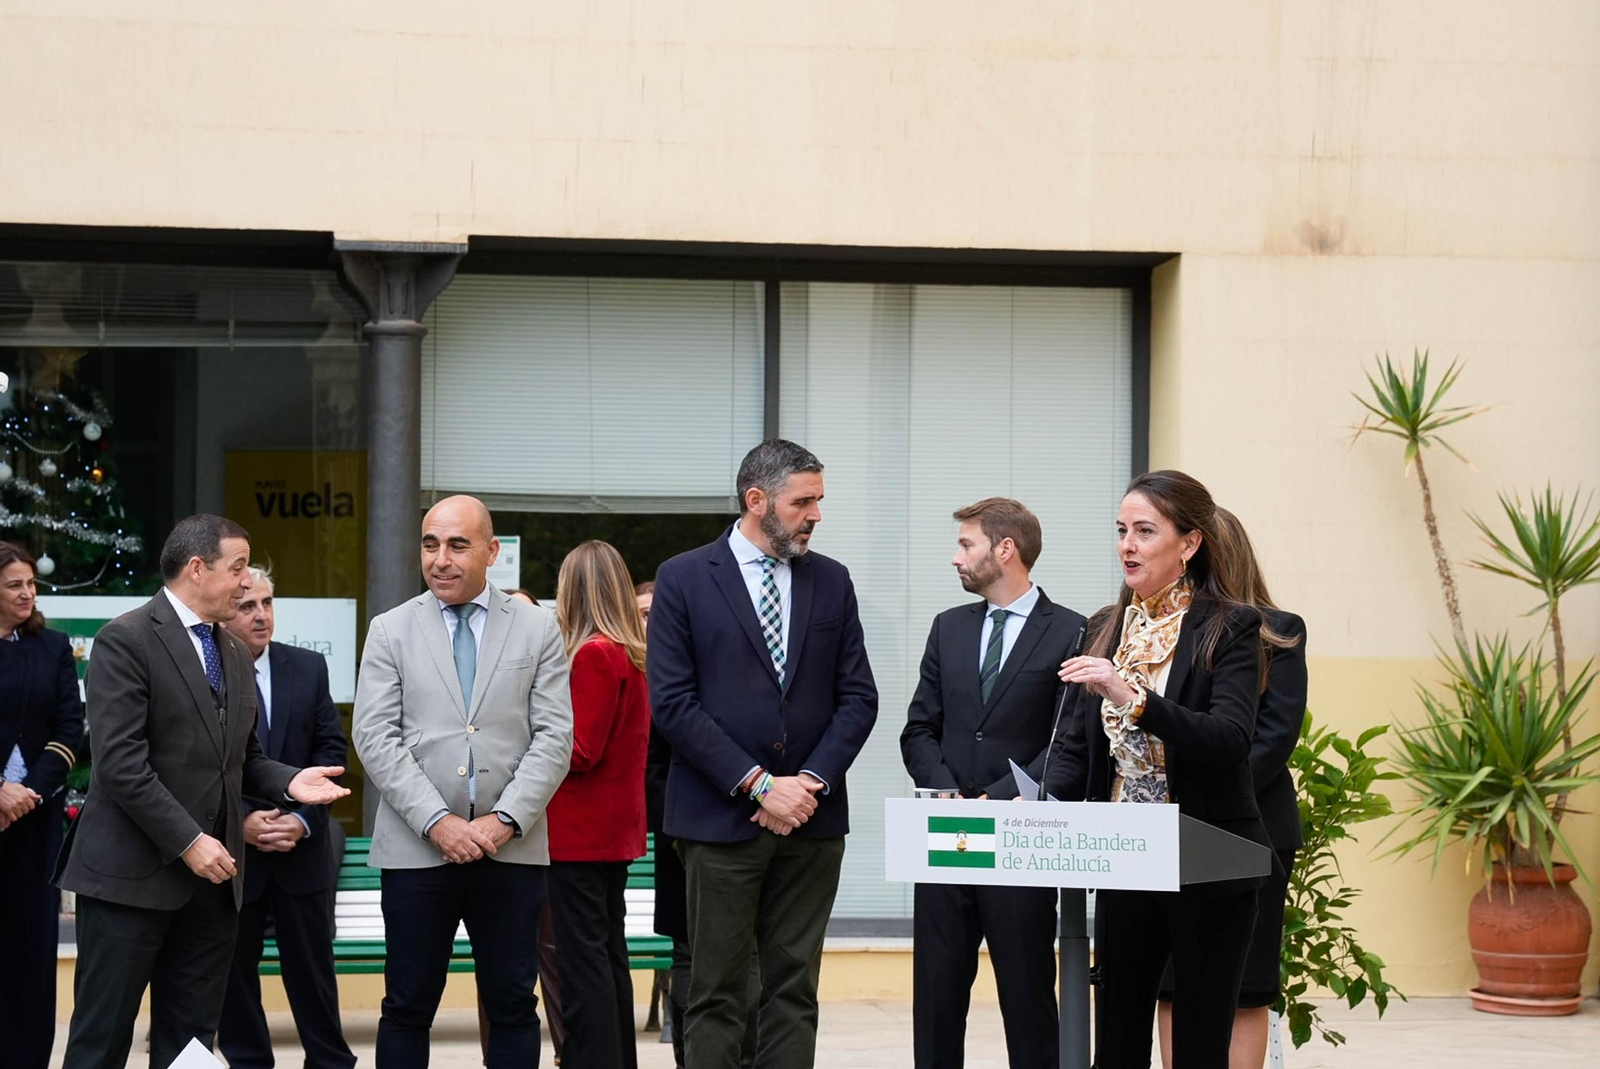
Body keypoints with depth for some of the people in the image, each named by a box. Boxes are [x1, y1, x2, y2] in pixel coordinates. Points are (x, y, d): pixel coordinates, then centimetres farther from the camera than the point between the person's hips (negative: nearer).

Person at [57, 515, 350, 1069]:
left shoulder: (235, 653, 17)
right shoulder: (126, 640, -9)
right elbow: (121, 762, -17)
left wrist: (287, 780, 1)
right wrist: (187, 841, -19)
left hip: (212, 876, 7)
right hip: (133, 874, -7)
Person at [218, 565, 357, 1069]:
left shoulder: (309, 668, 5)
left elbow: (330, 749, 3)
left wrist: (303, 818, -9)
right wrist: (242, 822, -16)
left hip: (302, 851, 2)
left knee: (313, 969, 9)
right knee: (234, 974, 6)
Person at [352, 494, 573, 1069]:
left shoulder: (538, 628, 6)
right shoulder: (391, 631, 5)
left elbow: (555, 736, 1)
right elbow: (375, 739, -2)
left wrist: (505, 820, -11)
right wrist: (438, 822, -12)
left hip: (512, 848, 0)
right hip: (417, 848, 0)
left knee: (513, 1006, 5)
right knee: (408, 1006, 3)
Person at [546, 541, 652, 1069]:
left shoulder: (594, 655, -16)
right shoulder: (633, 654, 9)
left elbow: (579, 753, -17)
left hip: (579, 830, -9)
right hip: (617, 827, 9)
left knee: (584, 956, -5)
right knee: (609, 953, 15)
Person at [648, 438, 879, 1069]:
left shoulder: (831, 581, 10)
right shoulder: (684, 579, -2)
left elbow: (857, 697, 8)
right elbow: (672, 704, -8)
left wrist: (813, 781, -7)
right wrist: (759, 785, -13)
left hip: (812, 819, 3)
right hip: (720, 819, -3)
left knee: (795, 989, 5)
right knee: (716, 993, 0)